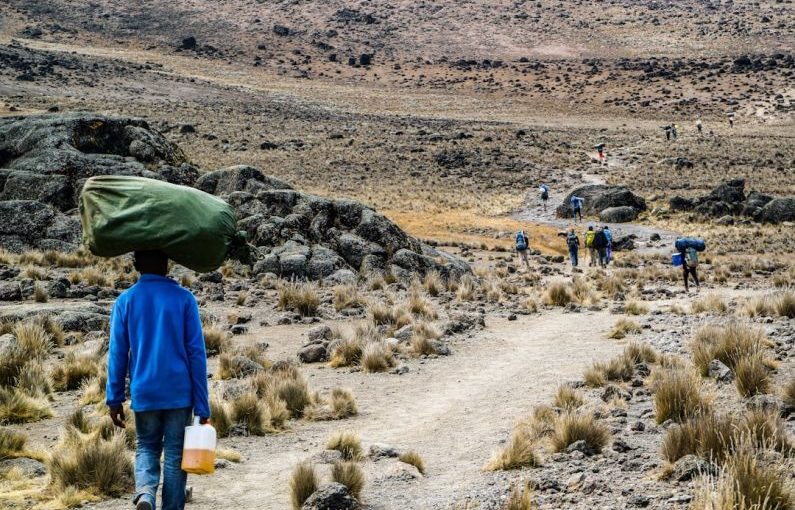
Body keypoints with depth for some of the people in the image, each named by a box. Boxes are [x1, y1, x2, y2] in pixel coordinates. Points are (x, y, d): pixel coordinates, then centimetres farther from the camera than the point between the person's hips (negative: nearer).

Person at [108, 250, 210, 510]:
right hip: (179, 393, -1)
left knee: (147, 448, 17)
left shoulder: (125, 301, 0)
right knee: (175, 454, 9)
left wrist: (115, 399, 8)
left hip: (144, 393, 1)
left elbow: (117, 354, 0)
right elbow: (196, 353, -5)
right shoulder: (184, 298, -4)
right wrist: (202, 407, -1)